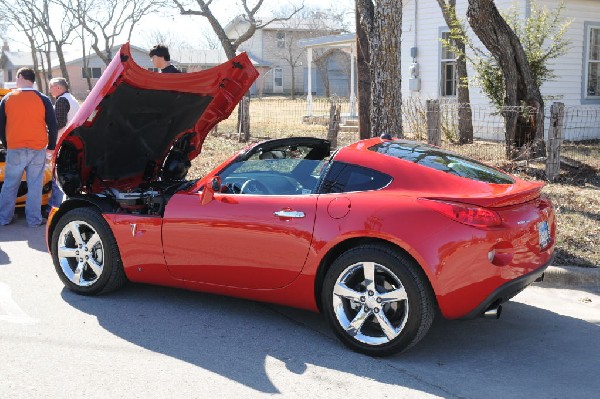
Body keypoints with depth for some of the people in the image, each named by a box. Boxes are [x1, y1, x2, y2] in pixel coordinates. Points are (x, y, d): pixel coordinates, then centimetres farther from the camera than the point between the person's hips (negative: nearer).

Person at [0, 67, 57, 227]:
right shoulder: (43, 100, -2)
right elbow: (53, 126, -1)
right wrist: (51, 146, 9)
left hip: (14, 149, 1)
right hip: (38, 149, -1)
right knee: (35, 185, 3)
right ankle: (34, 219, 5)